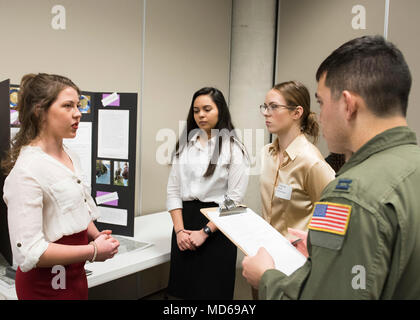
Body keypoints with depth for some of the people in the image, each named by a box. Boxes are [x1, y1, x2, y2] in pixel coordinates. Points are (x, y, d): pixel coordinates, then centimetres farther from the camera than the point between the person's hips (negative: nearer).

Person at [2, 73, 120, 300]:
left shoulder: (71, 157, 5)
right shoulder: (27, 170, -22)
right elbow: (28, 252, -26)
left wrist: (97, 235, -1)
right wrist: (94, 251, -20)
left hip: (75, 274, 8)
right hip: (47, 285, -8)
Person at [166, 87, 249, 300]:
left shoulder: (233, 149, -5)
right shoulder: (184, 145, 9)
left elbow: (234, 198, -9)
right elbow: (173, 190, 6)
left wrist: (205, 232, -12)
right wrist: (179, 230, -5)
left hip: (217, 228, -4)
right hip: (185, 221, 4)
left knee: (212, 291, 6)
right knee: (182, 290, 12)